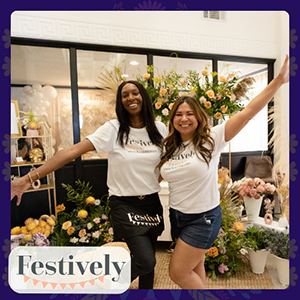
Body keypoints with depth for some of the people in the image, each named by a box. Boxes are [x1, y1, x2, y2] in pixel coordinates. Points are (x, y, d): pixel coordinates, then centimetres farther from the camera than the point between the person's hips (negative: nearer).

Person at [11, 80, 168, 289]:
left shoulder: (159, 129, 0)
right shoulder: (113, 129, -11)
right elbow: (72, 152, -19)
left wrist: (156, 181, 3)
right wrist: (29, 178, -24)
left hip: (152, 203, 4)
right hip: (124, 204, -4)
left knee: (148, 261, 14)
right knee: (146, 261, -12)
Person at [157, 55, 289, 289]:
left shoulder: (211, 139, -13)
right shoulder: (169, 148, 2)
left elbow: (248, 112, -19)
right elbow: (157, 177, 11)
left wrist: (279, 80, -23)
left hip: (204, 218, -5)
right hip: (178, 216, 5)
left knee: (178, 272, 1)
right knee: (195, 268, 21)